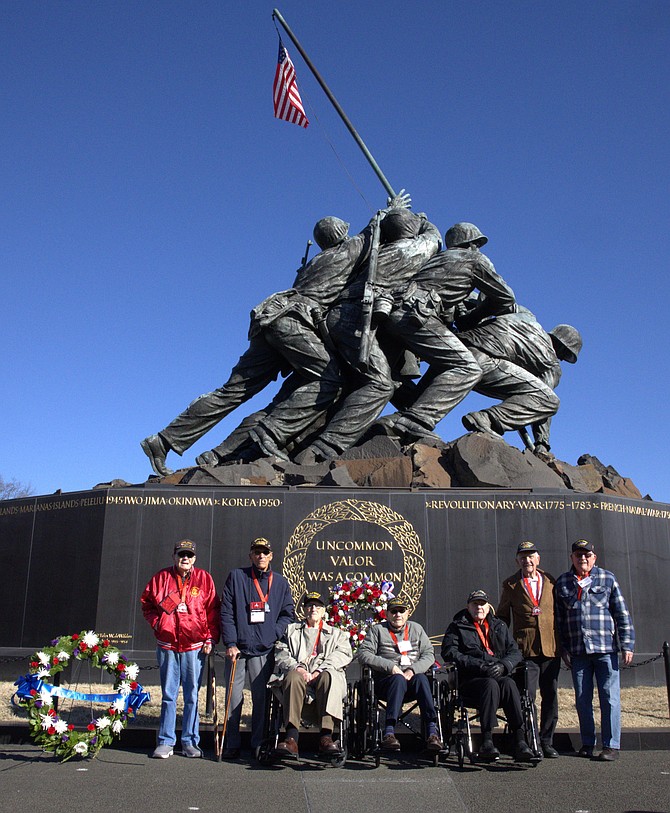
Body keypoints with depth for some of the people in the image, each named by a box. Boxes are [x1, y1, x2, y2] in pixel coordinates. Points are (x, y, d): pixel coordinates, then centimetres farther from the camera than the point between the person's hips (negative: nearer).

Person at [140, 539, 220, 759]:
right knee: (168, 695, 6)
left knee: (192, 695, 3)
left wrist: (210, 638, -1)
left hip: (194, 646, -1)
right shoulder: (161, 577, 6)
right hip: (167, 646, 1)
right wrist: (156, 623, 2)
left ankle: (190, 741, 14)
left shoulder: (204, 579, 4)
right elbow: (146, 603, 16)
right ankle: (166, 741, 14)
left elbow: (213, 610, 5)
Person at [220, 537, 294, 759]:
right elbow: (226, 612, 2)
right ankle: (232, 745, 12)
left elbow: (287, 613, 13)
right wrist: (230, 643, -6)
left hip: (264, 650, 1)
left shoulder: (280, 582, 11)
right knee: (234, 697, 1)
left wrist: (274, 635, -3)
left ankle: (258, 744, 15)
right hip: (237, 648, -1)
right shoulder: (236, 577, 6)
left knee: (261, 698, 4)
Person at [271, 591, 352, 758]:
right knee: (294, 677, -36)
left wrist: (319, 671, -11)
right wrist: (297, 668, -9)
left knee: (329, 676, -36)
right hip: (298, 674, 0)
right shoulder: (291, 630, 29)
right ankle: (291, 738, -44)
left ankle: (326, 737, -42)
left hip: (323, 676, 0)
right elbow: (281, 653, 13)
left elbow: (343, 655, 7)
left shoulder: (336, 634, 27)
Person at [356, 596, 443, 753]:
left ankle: (432, 733, -41)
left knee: (421, 679, -33)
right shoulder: (377, 630, 12)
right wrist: (390, 666, -11)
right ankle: (389, 733, -45)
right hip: (385, 680, -2)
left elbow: (429, 655, 10)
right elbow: (363, 654, -1)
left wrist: (412, 670, -9)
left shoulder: (416, 629, 20)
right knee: (399, 680, -36)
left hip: (413, 677, 2)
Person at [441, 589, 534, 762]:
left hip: (499, 676, 3)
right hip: (470, 681, -2)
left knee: (508, 683, -31)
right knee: (491, 684, -35)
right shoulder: (457, 627, 13)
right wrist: (479, 665, -12)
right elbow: (449, 653, -1)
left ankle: (520, 741, -38)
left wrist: (503, 665, -9)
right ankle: (486, 741, -38)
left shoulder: (500, 626, 24)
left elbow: (515, 652, 14)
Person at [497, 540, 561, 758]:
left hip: (551, 648, 2)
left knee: (550, 696, 7)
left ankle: (546, 741, 20)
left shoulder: (550, 582, 10)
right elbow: (502, 617, 11)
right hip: (525, 649, -2)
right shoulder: (510, 585, 5)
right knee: (527, 697, -5)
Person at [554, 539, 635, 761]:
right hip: (577, 651, 2)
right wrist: (563, 649, 9)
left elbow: (622, 614, 4)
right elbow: (559, 618, 12)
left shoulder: (607, 579, 5)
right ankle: (587, 743, 19)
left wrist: (627, 645, -2)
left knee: (610, 697, -2)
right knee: (582, 699, 7)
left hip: (606, 649, -2)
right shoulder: (562, 583, 10)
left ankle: (611, 745, 7)